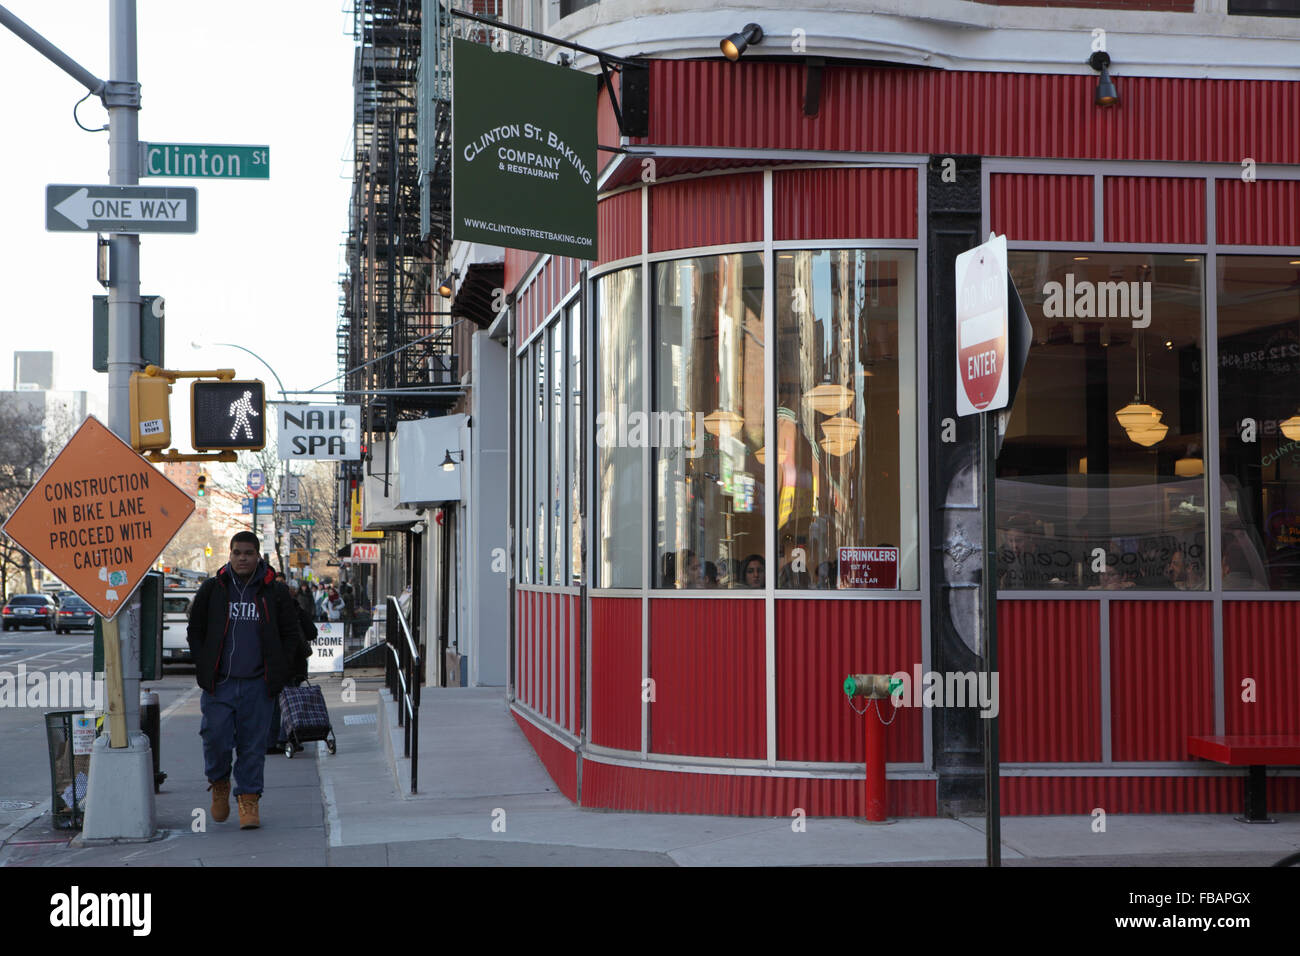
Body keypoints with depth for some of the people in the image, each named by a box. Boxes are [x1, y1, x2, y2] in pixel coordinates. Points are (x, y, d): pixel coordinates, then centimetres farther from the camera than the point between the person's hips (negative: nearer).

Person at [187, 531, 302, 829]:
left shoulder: (275, 593, 5)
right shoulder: (212, 590, 7)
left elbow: (292, 636, 12)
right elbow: (195, 631, 15)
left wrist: (277, 673, 3)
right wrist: (204, 666, 5)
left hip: (257, 685, 0)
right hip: (219, 683, 0)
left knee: (253, 745, 0)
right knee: (215, 739, -6)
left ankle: (248, 801, 8)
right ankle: (219, 784, 22)